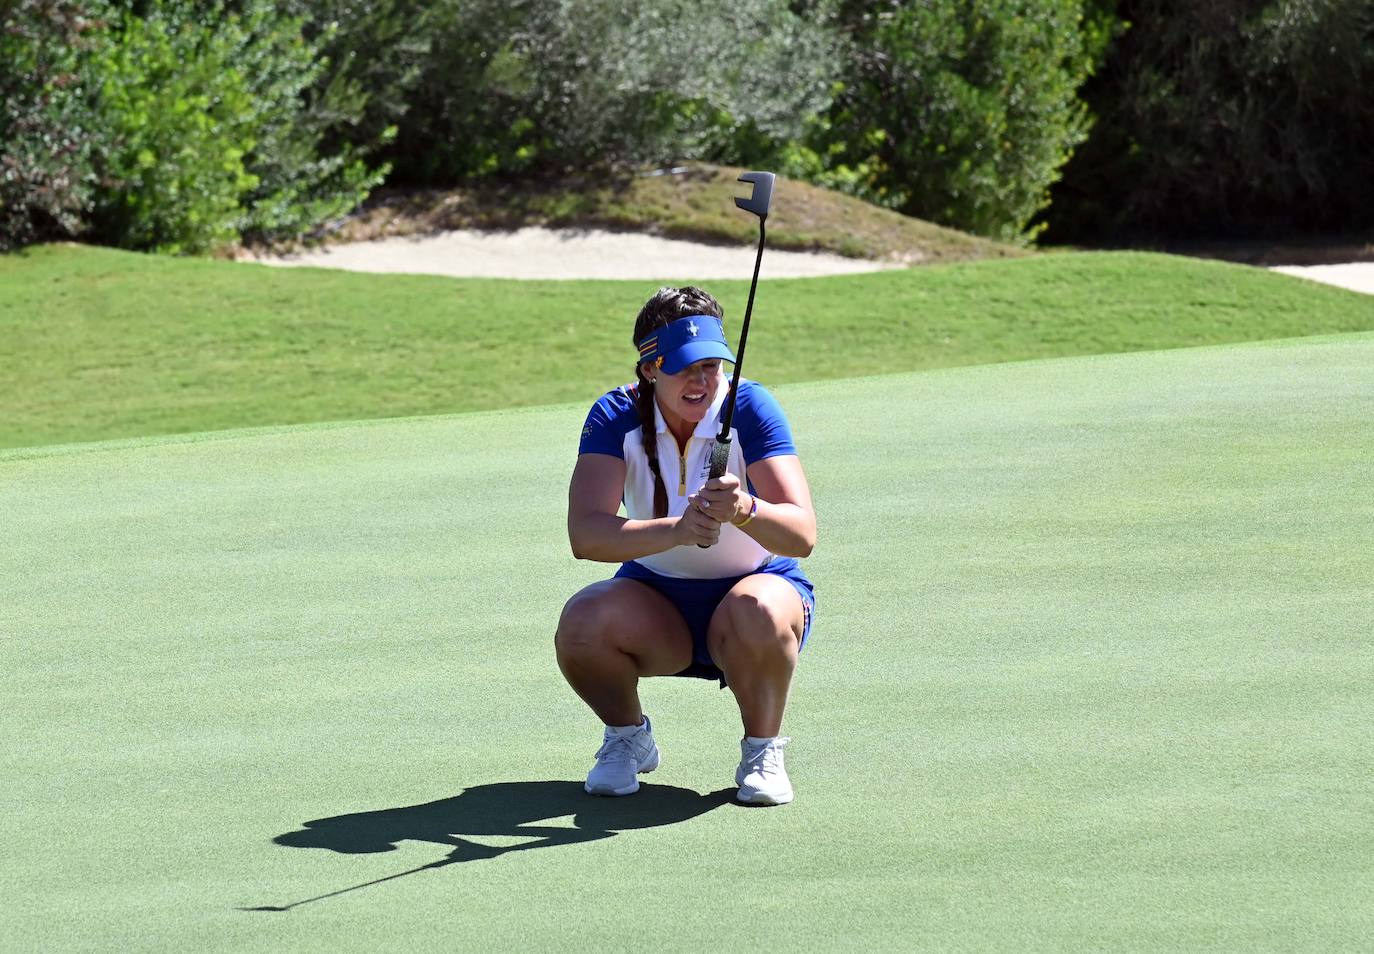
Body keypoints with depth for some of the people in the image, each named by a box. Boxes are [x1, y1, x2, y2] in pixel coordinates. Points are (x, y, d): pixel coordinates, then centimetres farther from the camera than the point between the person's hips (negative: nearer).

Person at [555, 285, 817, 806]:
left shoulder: (750, 407, -19)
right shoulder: (617, 416, -14)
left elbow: (802, 535, -28)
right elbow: (584, 534, -29)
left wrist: (744, 510, -50)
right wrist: (677, 529, -46)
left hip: (756, 584, -2)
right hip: (658, 599, 2)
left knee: (760, 615, -37)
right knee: (581, 623, -30)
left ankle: (762, 749, -8)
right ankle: (628, 734, 3)